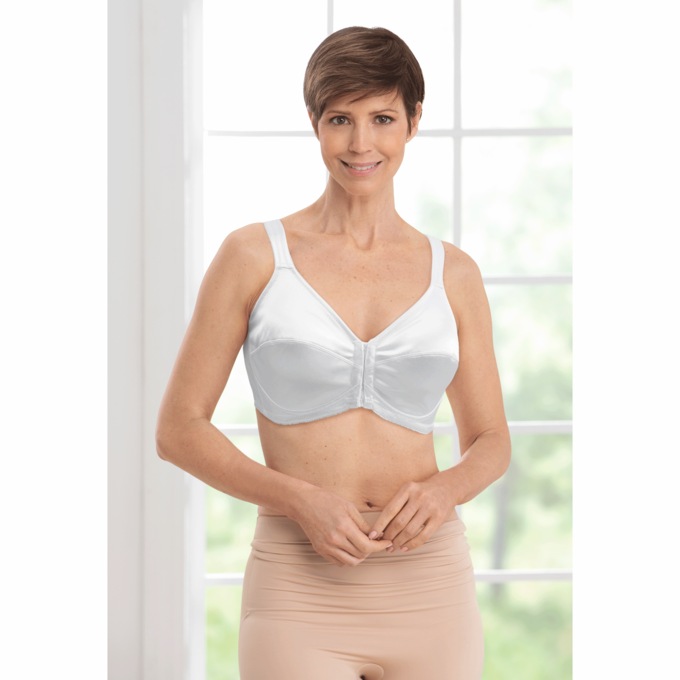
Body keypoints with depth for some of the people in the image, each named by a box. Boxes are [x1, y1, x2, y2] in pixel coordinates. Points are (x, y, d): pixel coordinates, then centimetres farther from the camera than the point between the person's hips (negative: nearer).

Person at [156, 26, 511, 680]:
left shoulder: (453, 274, 7)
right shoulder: (254, 255, 0)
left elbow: (490, 440, 14)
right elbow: (179, 428, 0)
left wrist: (445, 489, -8)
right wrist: (299, 498, -14)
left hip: (429, 583, 3)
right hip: (300, 588, -2)